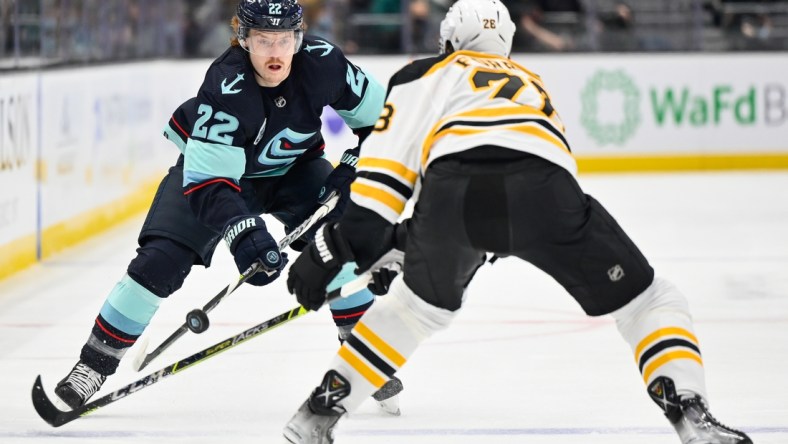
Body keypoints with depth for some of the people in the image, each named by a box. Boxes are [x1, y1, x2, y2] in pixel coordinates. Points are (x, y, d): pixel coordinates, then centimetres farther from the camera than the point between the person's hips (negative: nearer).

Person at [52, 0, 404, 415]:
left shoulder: (323, 64, -26)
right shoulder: (225, 88, -37)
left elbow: (377, 110, -7)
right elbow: (207, 180, -41)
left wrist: (353, 164, -18)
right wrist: (243, 233, -54)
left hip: (293, 167, 3)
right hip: (213, 165, -3)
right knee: (160, 260, -17)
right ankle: (94, 363, -4)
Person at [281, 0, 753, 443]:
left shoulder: (430, 72, 31)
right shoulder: (532, 84, 45)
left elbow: (390, 156, 13)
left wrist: (348, 238, 11)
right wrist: (402, 241, 54)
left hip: (453, 188, 0)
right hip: (542, 189, 1)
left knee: (421, 302, 30)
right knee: (648, 302, 17)